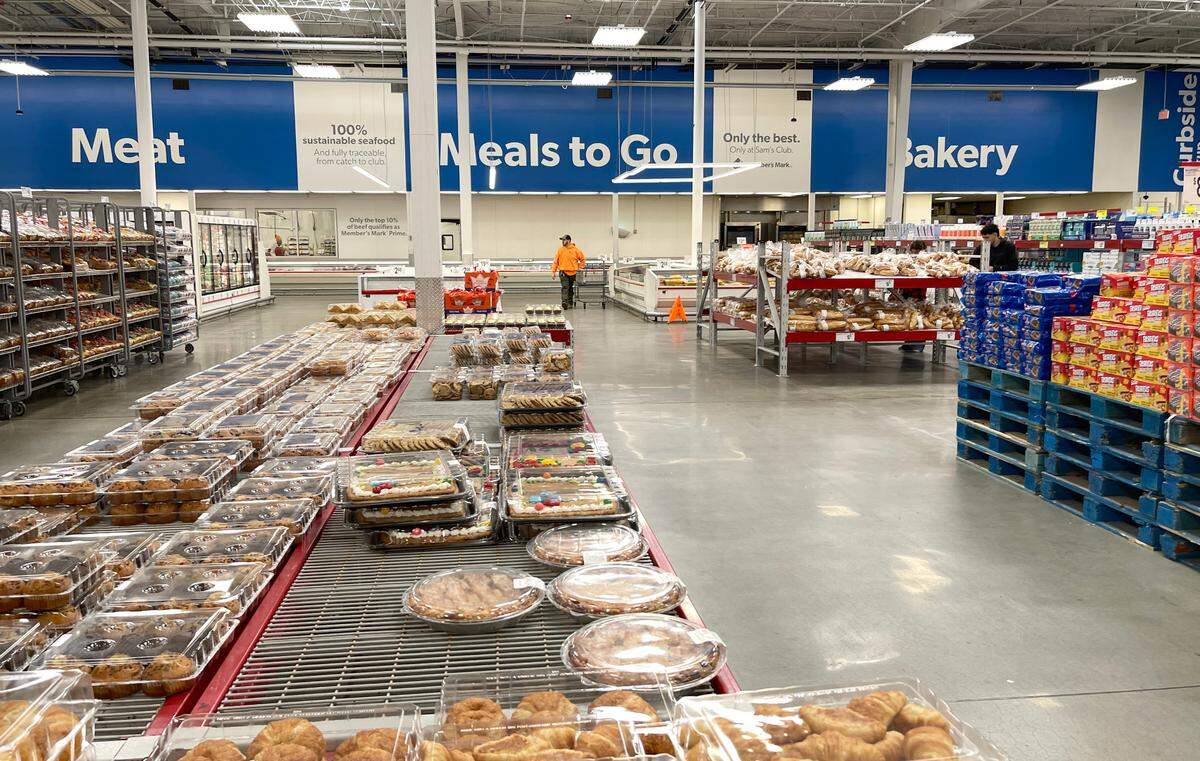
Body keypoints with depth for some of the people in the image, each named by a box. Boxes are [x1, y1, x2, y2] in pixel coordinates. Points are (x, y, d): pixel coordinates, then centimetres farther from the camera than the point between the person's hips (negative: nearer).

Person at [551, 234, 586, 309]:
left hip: (572, 272, 1)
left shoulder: (575, 249, 0)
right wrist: (553, 271, 1)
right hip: (563, 272, -1)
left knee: (571, 288, 11)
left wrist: (579, 267, 3)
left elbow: (583, 259, 10)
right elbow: (556, 261, 5)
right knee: (565, 287, -16)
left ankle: (570, 303, 22)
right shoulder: (560, 250, 2)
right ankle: (564, 302, -24)